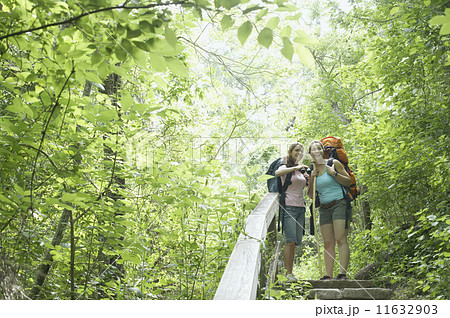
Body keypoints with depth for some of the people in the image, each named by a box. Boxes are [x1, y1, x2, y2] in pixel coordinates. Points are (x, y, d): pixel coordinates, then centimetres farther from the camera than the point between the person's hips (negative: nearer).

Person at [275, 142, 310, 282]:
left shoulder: (301, 169, 21)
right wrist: (296, 168, -27)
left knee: (296, 241, 3)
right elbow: (277, 173, -24)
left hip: (300, 208, 7)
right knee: (291, 241, -14)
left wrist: (308, 180, 8)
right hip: (289, 207, -7)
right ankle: (289, 273, -12)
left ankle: (289, 271, 8)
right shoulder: (286, 167, 1)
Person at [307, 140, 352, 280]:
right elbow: (310, 195, 14)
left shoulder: (333, 163, 2)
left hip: (339, 204, -4)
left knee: (341, 240, -13)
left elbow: (348, 182, 1)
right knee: (328, 243, 0)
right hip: (324, 208, 4)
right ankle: (328, 275, -1)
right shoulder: (312, 170, 13)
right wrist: (312, 179, -1)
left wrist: (334, 173, -12)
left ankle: (342, 273, -17)